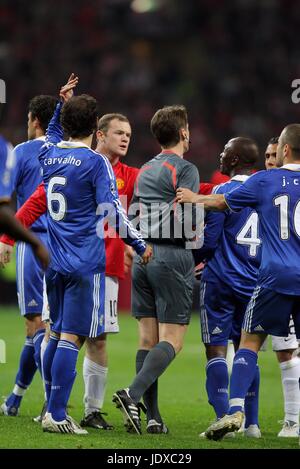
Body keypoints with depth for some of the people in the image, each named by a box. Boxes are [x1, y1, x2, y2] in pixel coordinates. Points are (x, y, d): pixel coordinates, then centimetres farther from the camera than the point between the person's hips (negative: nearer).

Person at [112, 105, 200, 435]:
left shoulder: (145, 171, 17)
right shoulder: (185, 169, -7)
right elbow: (182, 216, -17)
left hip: (142, 257, 7)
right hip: (173, 257, -7)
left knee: (148, 338, 5)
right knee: (171, 340, -6)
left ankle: (152, 416, 1)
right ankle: (133, 394, -25)